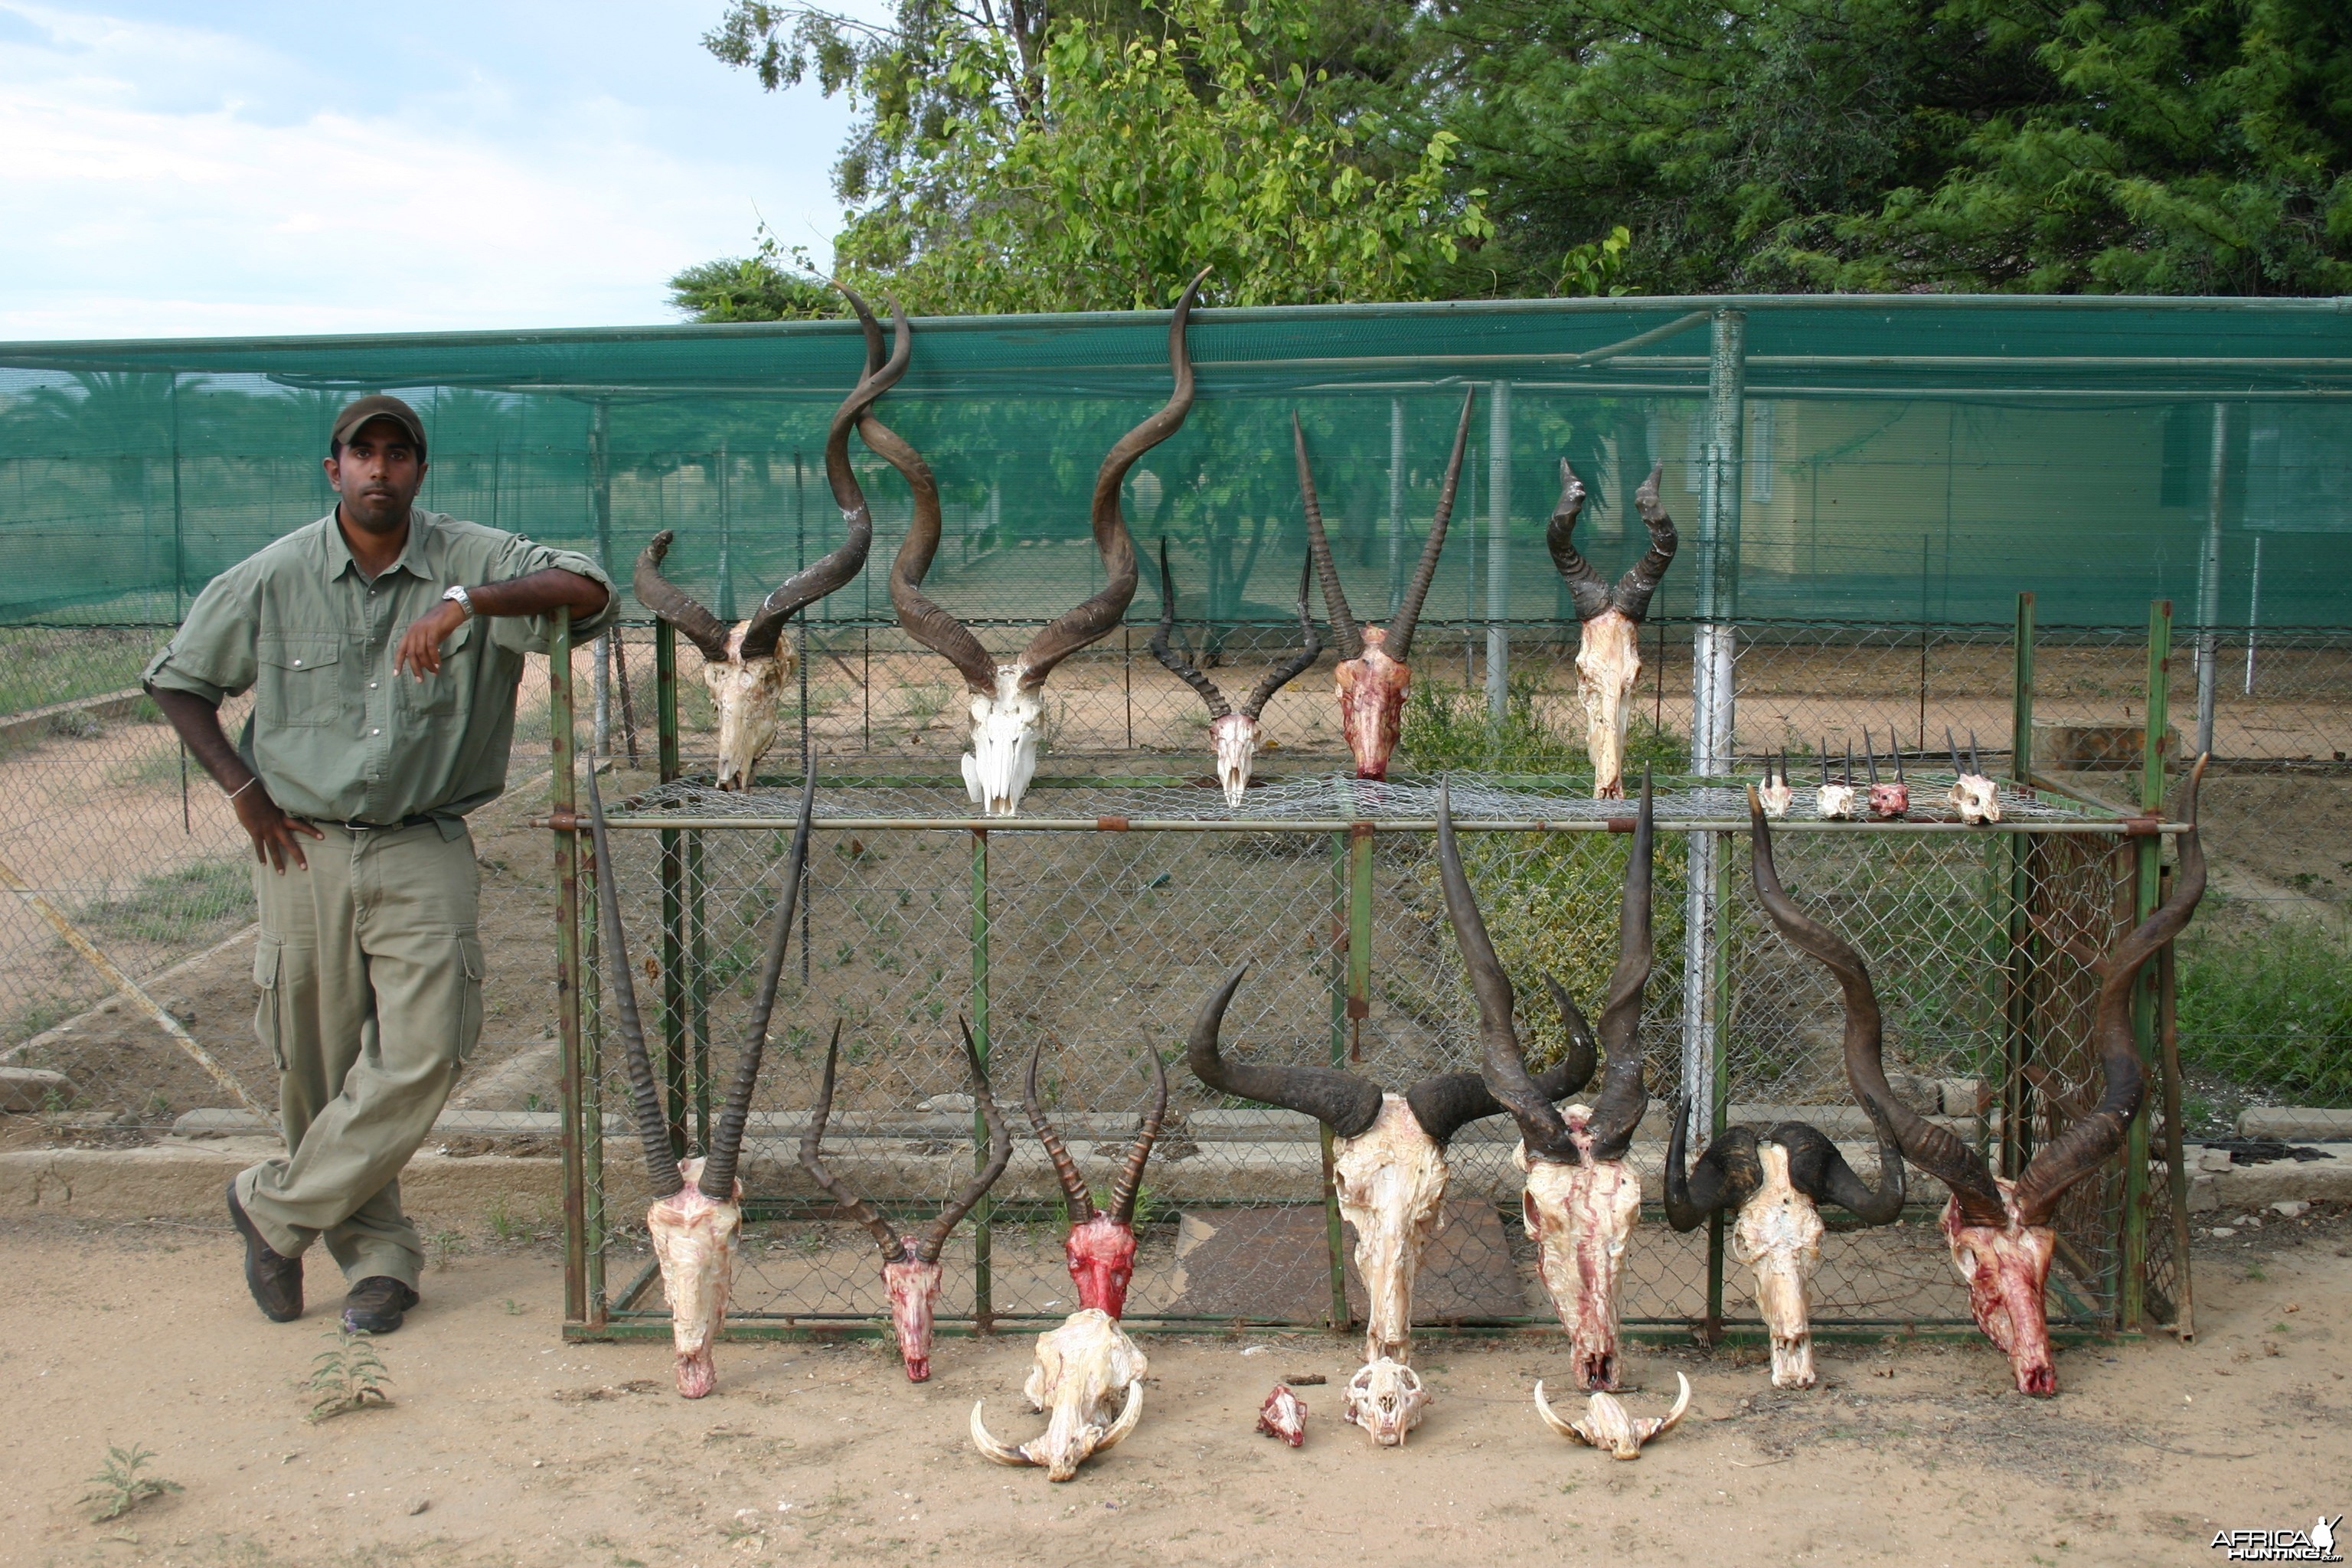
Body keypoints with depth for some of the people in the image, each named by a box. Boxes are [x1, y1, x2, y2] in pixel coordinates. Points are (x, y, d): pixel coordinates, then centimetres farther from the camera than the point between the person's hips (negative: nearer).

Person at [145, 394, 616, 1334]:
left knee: (422, 1052, -11)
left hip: (423, 850, -1)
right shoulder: (274, 579, 0)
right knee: (318, 1067, 5)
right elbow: (177, 680, 12)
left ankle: (275, 1208, 9)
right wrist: (243, 789, 1)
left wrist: (467, 602, -30)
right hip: (305, 849, 1)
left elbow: (588, 592, -19)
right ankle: (378, 1254, 22)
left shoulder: (473, 562, -4)